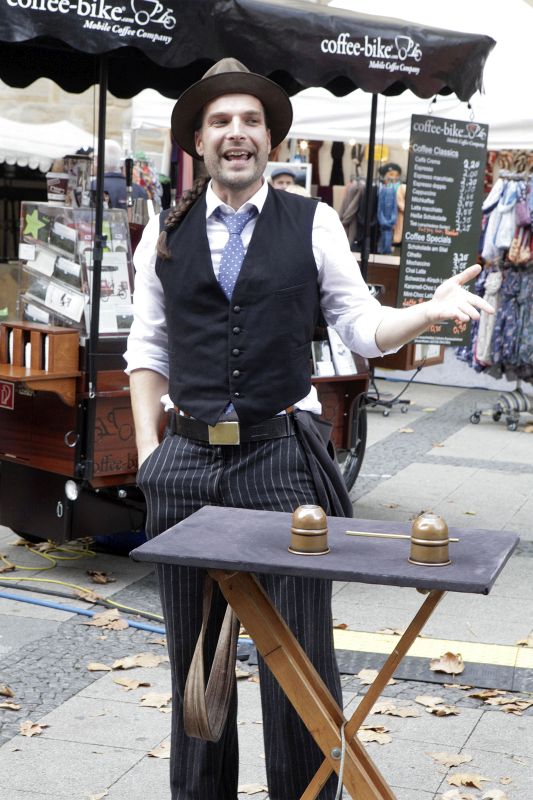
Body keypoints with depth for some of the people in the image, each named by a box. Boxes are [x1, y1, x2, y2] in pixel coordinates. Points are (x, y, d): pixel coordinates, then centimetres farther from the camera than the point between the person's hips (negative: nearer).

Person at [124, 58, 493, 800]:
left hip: (282, 458, -2)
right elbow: (147, 348, 11)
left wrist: (429, 310, -14)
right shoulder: (165, 234, 8)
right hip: (187, 457, 2)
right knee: (194, 650, 13)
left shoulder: (313, 224, 4)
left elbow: (362, 327, 4)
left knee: (299, 650, 3)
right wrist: (149, 450, 3)